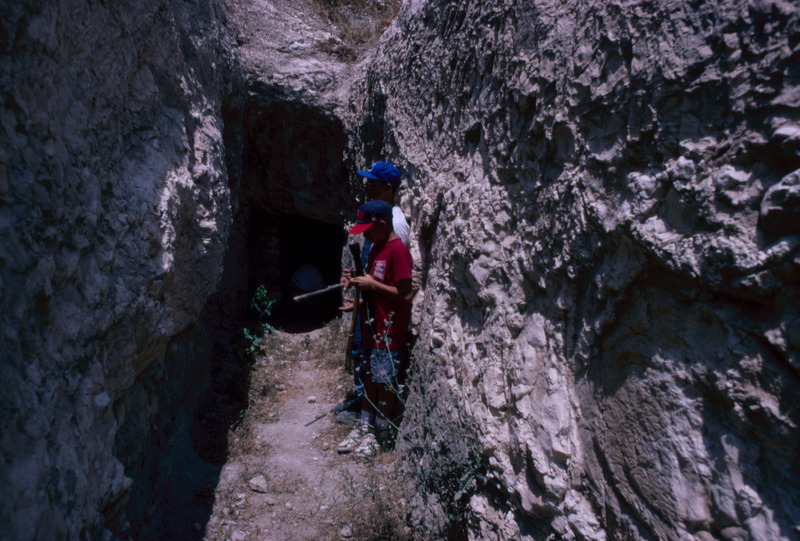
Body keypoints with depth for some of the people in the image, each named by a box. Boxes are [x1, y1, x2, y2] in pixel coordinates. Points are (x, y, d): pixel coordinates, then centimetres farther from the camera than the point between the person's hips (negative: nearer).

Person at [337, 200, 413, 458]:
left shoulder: (398, 251, -18)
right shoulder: (376, 248, 11)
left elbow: (405, 295, -23)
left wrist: (372, 284, -19)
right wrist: (360, 282, 4)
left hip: (390, 331, -9)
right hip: (372, 326, 9)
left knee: (385, 381, 5)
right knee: (369, 377, 17)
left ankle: (381, 432, 21)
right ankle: (364, 425, 30)